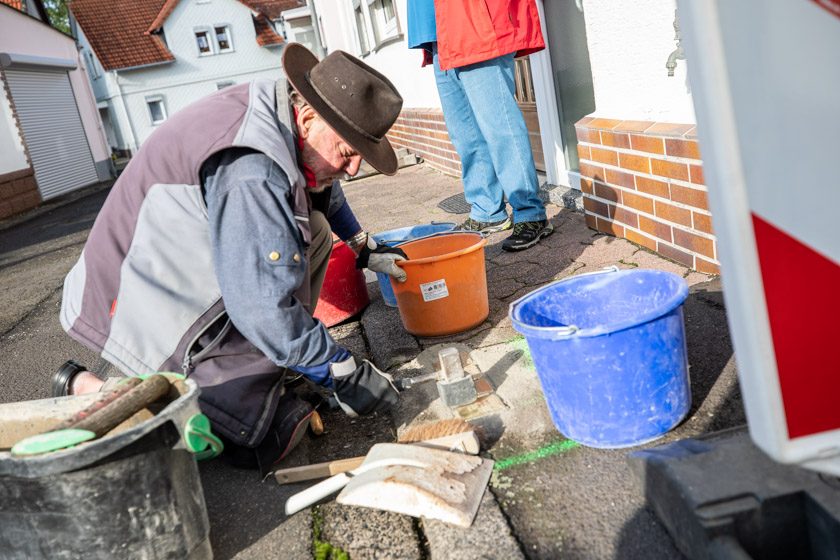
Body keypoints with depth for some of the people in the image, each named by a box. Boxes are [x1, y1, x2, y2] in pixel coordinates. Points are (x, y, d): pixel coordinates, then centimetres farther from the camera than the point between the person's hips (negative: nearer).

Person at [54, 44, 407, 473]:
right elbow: (264, 309, -31)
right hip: (149, 306, -9)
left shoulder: (281, 109, -1)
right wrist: (345, 375, -19)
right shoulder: (250, 170, -32)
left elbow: (325, 190, 22)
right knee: (265, 439, -12)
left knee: (312, 228, 6)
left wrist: (364, 248, 32)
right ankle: (84, 387, -2)